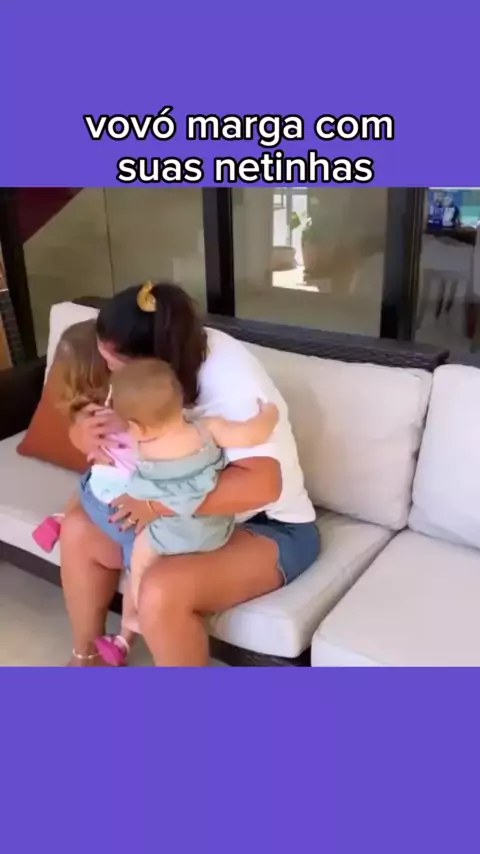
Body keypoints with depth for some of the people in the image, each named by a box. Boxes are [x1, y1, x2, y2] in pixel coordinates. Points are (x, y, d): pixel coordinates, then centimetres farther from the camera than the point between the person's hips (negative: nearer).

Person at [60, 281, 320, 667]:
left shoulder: (231, 382, -31)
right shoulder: (179, 351, -9)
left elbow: (262, 485, -41)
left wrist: (159, 503, -37)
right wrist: (85, 431, -25)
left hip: (270, 529, -8)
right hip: (195, 514, 8)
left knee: (162, 592, -32)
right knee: (78, 529, -1)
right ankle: (87, 656, 18)